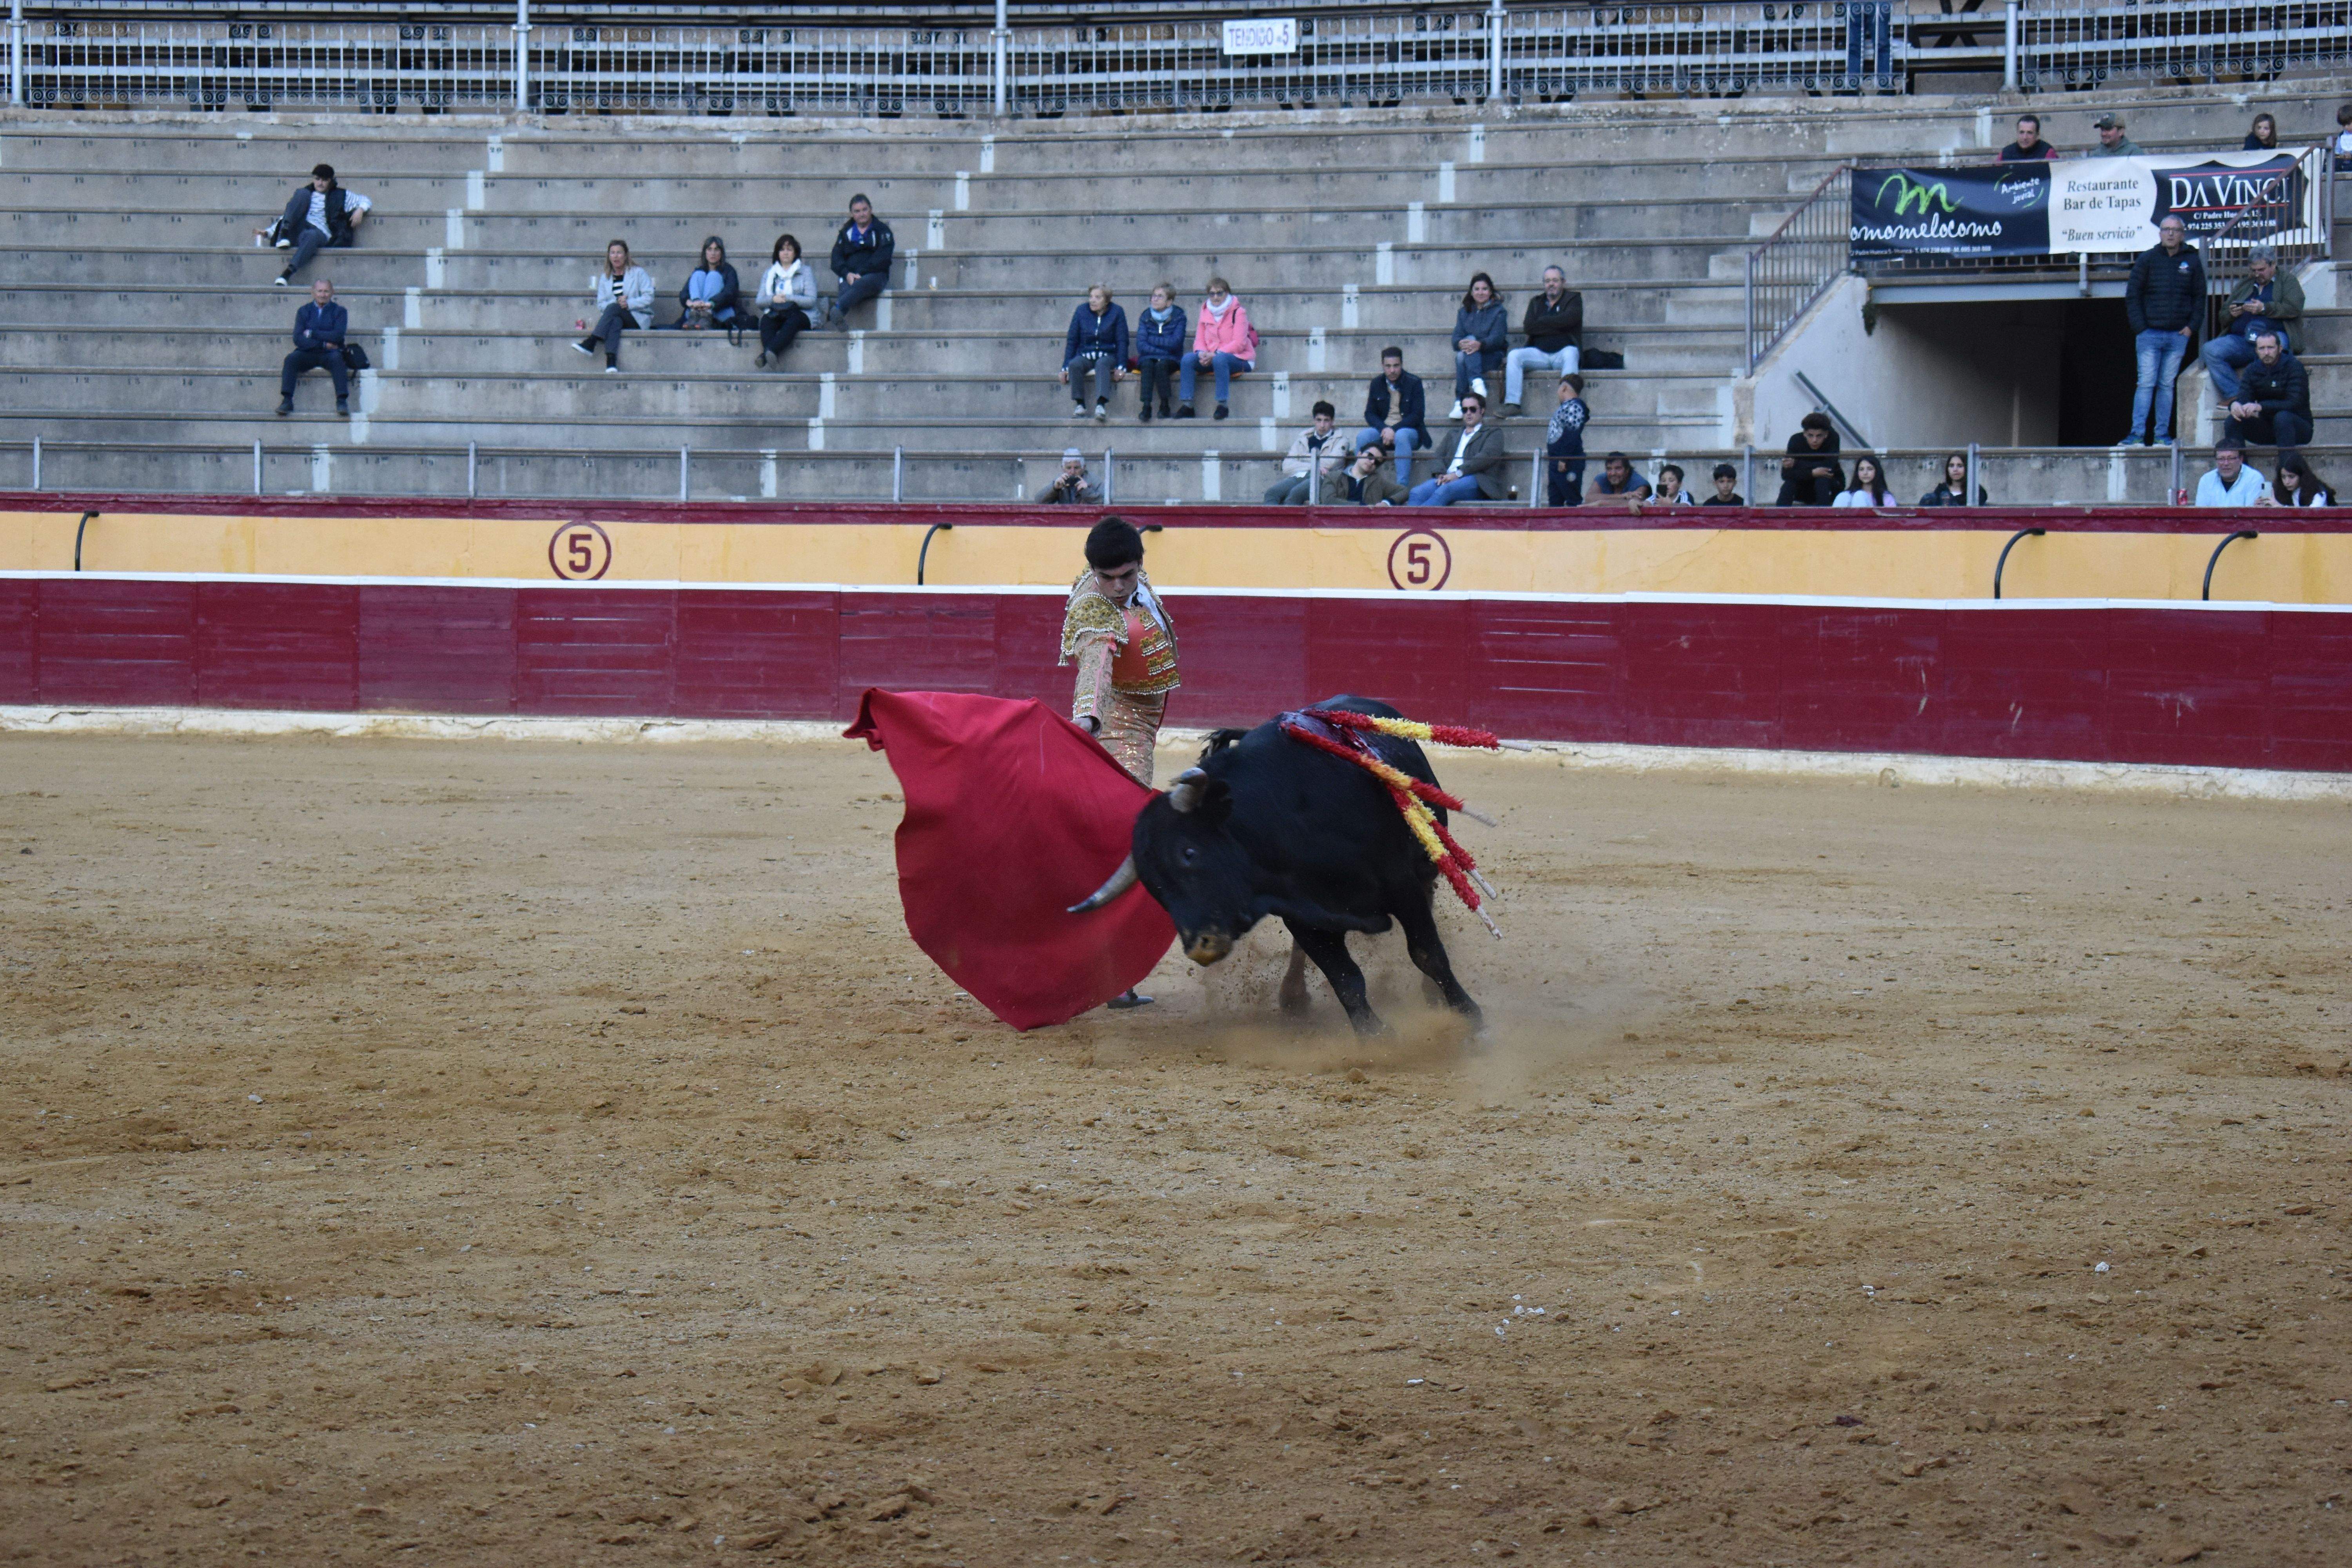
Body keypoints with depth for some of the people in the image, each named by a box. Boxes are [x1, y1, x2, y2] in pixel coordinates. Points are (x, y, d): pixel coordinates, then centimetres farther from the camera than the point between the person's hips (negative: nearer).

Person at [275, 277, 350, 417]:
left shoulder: (339, 311, 8)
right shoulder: (304, 311, 11)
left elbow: (337, 336, -8)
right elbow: (298, 339, -1)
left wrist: (312, 334, -7)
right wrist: (323, 344, -11)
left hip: (330, 354, -2)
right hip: (308, 353, 2)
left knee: (337, 358, -35)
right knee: (291, 359, -28)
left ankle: (342, 401, -39)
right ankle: (287, 401, -33)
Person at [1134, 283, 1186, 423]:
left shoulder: (1178, 317, 1)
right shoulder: (1146, 317, 7)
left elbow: (1175, 343, -12)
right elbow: (1141, 345, -3)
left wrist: (1152, 340, -6)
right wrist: (1162, 350, -14)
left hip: (1171, 359, -2)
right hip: (1148, 357, 2)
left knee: (1161, 365, -34)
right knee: (1147, 365, -32)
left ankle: (1165, 405, -24)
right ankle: (1147, 406, -40)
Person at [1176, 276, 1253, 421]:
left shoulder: (1238, 312, -7)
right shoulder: (1205, 312, 10)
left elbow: (1239, 344, -15)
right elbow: (1199, 340, 8)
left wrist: (1215, 355, -24)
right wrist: (1202, 354, -16)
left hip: (1239, 359, -5)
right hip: (1211, 358, 5)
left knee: (1220, 360, -39)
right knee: (1188, 359, -20)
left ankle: (1223, 404, -35)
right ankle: (1186, 405, -22)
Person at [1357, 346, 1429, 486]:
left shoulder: (1414, 383, -3)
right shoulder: (1377, 383, 9)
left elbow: (1418, 416, -9)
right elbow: (1370, 414, 6)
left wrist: (1394, 430, -21)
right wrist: (1384, 429, -15)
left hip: (1409, 430, -4)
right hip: (1383, 430, 4)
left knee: (1401, 437, -39)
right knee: (1362, 436, -27)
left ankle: (1402, 487, -42)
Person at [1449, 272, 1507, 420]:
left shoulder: (1498, 312, 8)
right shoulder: (1464, 313, 19)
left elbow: (1497, 338, -8)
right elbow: (1456, 338, 6)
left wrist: (1480, 344, -30)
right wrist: (1461, 344, -21)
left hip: (1491, 356, -3)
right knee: (1461, 356, -32)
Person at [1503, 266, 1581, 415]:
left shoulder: (1573, 299, 10)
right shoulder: (1536, 303, 20)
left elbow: (1568, 319, -12)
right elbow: (1528, 327, 1)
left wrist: (1539, 324, -3)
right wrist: (1556, 328, -8)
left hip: (1562, 352, -3)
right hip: (1540, 354, 3)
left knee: (1570, 353, -37)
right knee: (1514, 355, -21)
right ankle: (1512, 404, -29)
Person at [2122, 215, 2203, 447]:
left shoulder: (2192, 261, 7)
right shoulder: (2148, 259, 3)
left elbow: (2199, 297, 12)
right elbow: (2132, 295, 4)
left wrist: (2192, 326, 0)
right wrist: (2139, 327, -5)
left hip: (2178, 335, 2)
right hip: (2150, 332, -2)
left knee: (2167, 385, 5)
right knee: (2146, 384, -7)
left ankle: (2162, 435, 7)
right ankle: (2137, 434, -10)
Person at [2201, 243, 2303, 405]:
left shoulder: (2288, 281, 16)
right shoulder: (2243, 285, 30)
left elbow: (2294, 308, -2)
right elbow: (2223, 317, 29)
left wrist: (2264, 308, -12)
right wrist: (2231, 314, 4)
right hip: (2240, 339, 5)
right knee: (2210, 351, -24)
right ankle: (2233, 397, -26)